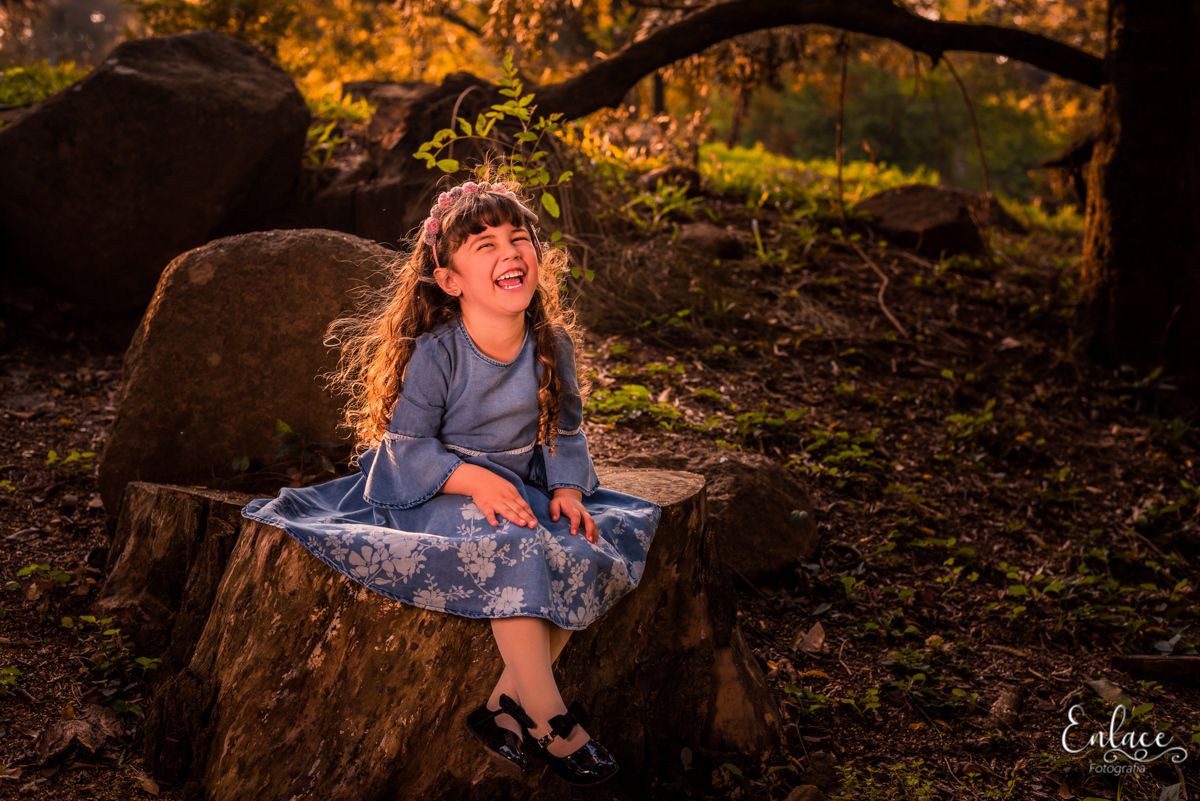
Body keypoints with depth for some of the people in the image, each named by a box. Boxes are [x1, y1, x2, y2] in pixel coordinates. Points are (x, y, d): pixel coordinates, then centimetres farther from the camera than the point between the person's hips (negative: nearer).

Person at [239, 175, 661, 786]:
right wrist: (474, 480, -30)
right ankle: (549, 719, -20)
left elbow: (564, 433, 6)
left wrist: (568, 490, -13)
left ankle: (505, 706, -12)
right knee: (514, 549, -33)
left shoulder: (553, 344, -1)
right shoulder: (434, 353, -16)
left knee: (594, 539, -18)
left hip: (519, 485, 6)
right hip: (433, 491, -6)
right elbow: (407, 444, -14)